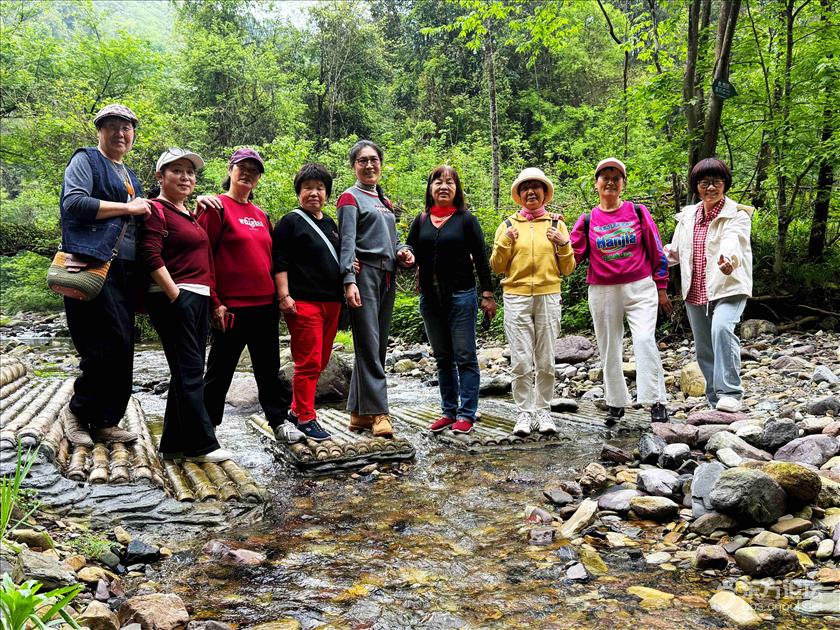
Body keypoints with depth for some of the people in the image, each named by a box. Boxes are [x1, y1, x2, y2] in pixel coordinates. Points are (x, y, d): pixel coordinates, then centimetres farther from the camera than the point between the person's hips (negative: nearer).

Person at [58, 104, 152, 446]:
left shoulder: (130, 176, 26)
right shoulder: (86, 160, 4)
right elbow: (73, 202, -13)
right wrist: (128, 207, -10)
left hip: (125, 271, 8)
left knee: (122, 351, 5)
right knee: (112, 346, -13)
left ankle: (104, 422, 14)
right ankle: (78, 410, 7)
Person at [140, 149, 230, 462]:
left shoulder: (189, 213, 20)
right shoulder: (157, 210, -6)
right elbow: (152, 257, -15)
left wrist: (211, 299, 16)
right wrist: (175, 295, -19)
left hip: (199, 298, 9)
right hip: (175, 298, -9)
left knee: (187, 373, 10)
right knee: (190, 372, -6)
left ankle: (174, 443, 17)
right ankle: (201, 445, -1)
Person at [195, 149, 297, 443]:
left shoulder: (261, 215, 14)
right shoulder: (217, 207, -5)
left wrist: (278, 295, 15)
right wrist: (214, 302, -15)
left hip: (265, 304, 6)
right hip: (231, 306, -6)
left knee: (269, 367, 13)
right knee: (220, 369, 5)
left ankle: (280, 421, 23)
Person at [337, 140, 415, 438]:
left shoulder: (385, 201, 22)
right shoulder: (350, 197, 1)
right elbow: (347, 242, -10)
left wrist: (403, 252, 5)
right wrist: (349, 280, -22)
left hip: (387, 277, 7)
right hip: (364, 274, -7)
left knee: (377, 346, 7)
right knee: (369, 346, -9)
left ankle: (359, 412, 13)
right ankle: (378, 412, -7)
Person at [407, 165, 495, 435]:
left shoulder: (466, 220, -1)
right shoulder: (421, 221, 10)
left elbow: (481, 259, -2)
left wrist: (487, 294, -6)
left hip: (461, 296, -4)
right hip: (430, 298, 5)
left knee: (464, 357, -1)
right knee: (442, 358, 11)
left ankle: (467, 414, 4)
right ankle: (449, 411, 20)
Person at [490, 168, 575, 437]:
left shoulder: (556, 223, 10)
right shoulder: (509, 225, 9)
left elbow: (567, 269, 10)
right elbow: (497, 267, 8)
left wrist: (563, 245, -6)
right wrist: (504, 243, -7)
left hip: (548, 296, 1)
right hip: (516, 298, 0)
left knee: (546, 360, 1)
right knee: (521, 361, -4)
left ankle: (543, 411, 12)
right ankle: (524, 412, 5)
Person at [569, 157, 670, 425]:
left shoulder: (638, 211, 3)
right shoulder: (587, 221, 5)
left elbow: (656, 252, 6)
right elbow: (571, 256, 0)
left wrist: (661, 288, 5)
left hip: (640, 289, -2)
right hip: (603, 293, 2)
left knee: (644, 340, -19)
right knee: (609, 350, 8)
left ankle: (657, 402, -14)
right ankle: (616, 403, 22)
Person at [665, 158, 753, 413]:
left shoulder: (737, 215, -6)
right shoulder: (688, 216, 9)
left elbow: (732, 243, -28)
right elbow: (674, 252, 20)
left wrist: (730, 261, -51)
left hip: (728, 288, -6)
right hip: (695, 293, 6)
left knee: (722, 328, -31)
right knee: (704, 350, 10)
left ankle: (730, 393, -24)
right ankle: (715, 401, 25)